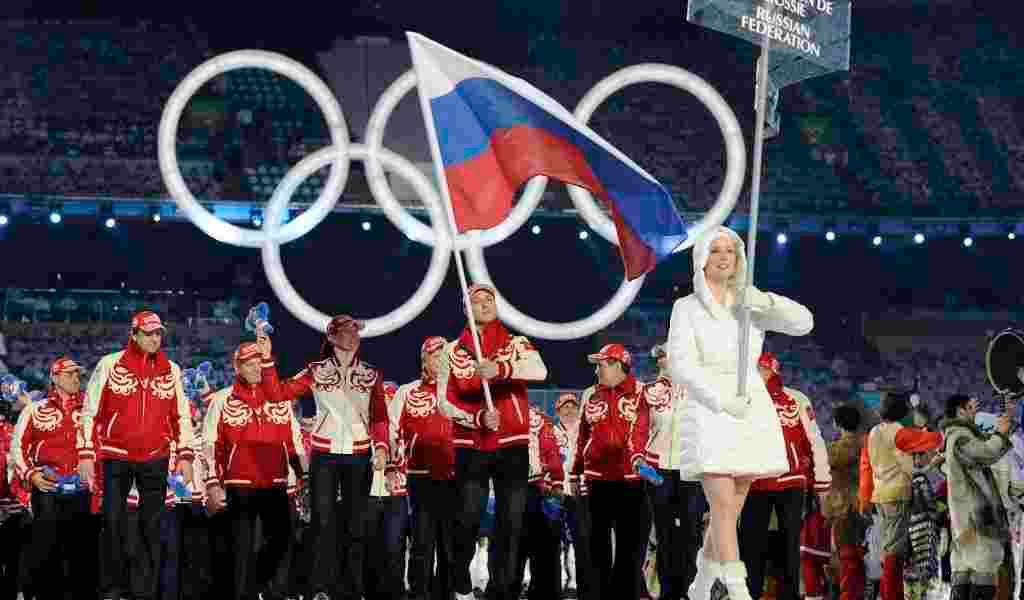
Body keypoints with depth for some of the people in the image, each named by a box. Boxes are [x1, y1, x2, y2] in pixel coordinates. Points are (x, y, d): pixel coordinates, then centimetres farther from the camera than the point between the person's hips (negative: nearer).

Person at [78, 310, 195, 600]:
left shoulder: (171, 370, 6)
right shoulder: (110, 365, -3)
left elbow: (182, 415, 11)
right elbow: (89, 411, 0)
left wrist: (185, 456, 4)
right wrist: (86, 454, -5)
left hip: (156, 459, 2)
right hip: (116, 457, -2)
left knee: (152, 527, 3)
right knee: (113, 524, -1)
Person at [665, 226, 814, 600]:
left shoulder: (750, 304, 9)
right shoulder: (686, 308, -1)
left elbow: (803, 323, -2)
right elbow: (680, 368, -11)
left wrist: (766, 301, -20)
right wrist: (722, 401, -23)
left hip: (752, 413, 4)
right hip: (709, 416, -4)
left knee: (731, 508, 10)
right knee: (724, 507, -15)